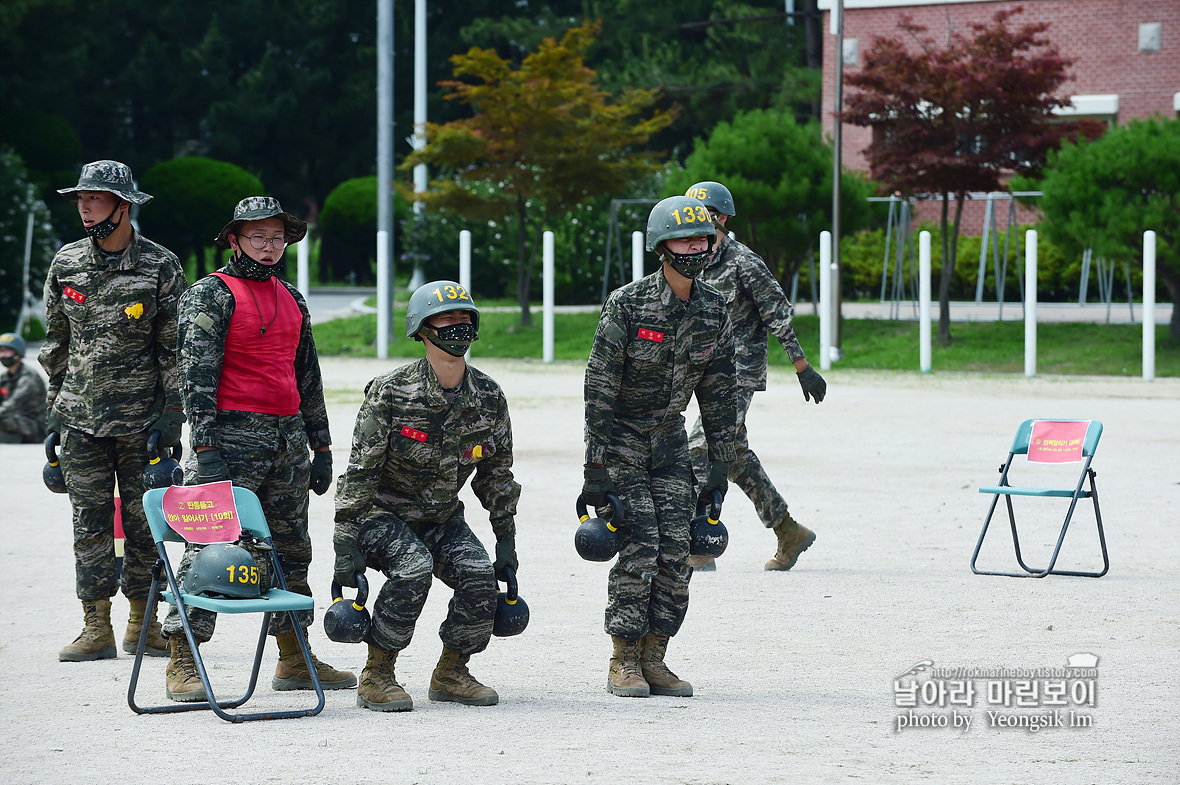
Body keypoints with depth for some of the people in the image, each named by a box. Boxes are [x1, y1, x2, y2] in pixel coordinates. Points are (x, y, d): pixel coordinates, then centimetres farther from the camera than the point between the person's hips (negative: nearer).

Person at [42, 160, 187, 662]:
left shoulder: (160, 266, -3)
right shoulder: (66, 264, 8)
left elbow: (175, 347, -1)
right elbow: (56, 340, 16)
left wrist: (172, 413, -7)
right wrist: (55, 406, 12)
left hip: (142, 416, -3)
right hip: (80, 418, 3)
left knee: (144, 523, 2)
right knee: (89, 522, 1)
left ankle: (142, 623, 13)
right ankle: (97, 628, 4)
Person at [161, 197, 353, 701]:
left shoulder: (292, 300, 18)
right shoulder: (211, 294, -4)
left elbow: (308, 376, 24)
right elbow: (196, 371, -11)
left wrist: (320, 445, 20)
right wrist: (205, 446, -19)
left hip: (288, 437, 7)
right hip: (232, 433, -7)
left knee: (291, 547, 10)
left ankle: (294, 660, 19)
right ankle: (182, 663, -7)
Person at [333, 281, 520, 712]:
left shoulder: (489, 398, -5)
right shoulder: (391, 394, -20)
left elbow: (497, 474, 7)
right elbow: (359, 473, -17)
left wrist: (506, 539, 5)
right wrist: (346, 545, -19)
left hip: (442, 517, 5)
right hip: (383, 513, -5)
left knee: (479, 576, -20)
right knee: (414, 567, -32)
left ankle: (450, 674, 3)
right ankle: (376, 676, -18)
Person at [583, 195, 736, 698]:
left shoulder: (713, 311, -3)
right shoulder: (628, 305, -19)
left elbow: (718, 392, 6)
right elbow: (599, 387, -18)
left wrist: (720, 465, 4)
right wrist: (595, 468, -20)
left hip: (667, 440, 5)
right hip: (618, 438, -5)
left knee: (675, 551, -4)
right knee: (639, 547, -14)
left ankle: (653, 660, 5)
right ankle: (624, 663, -5)